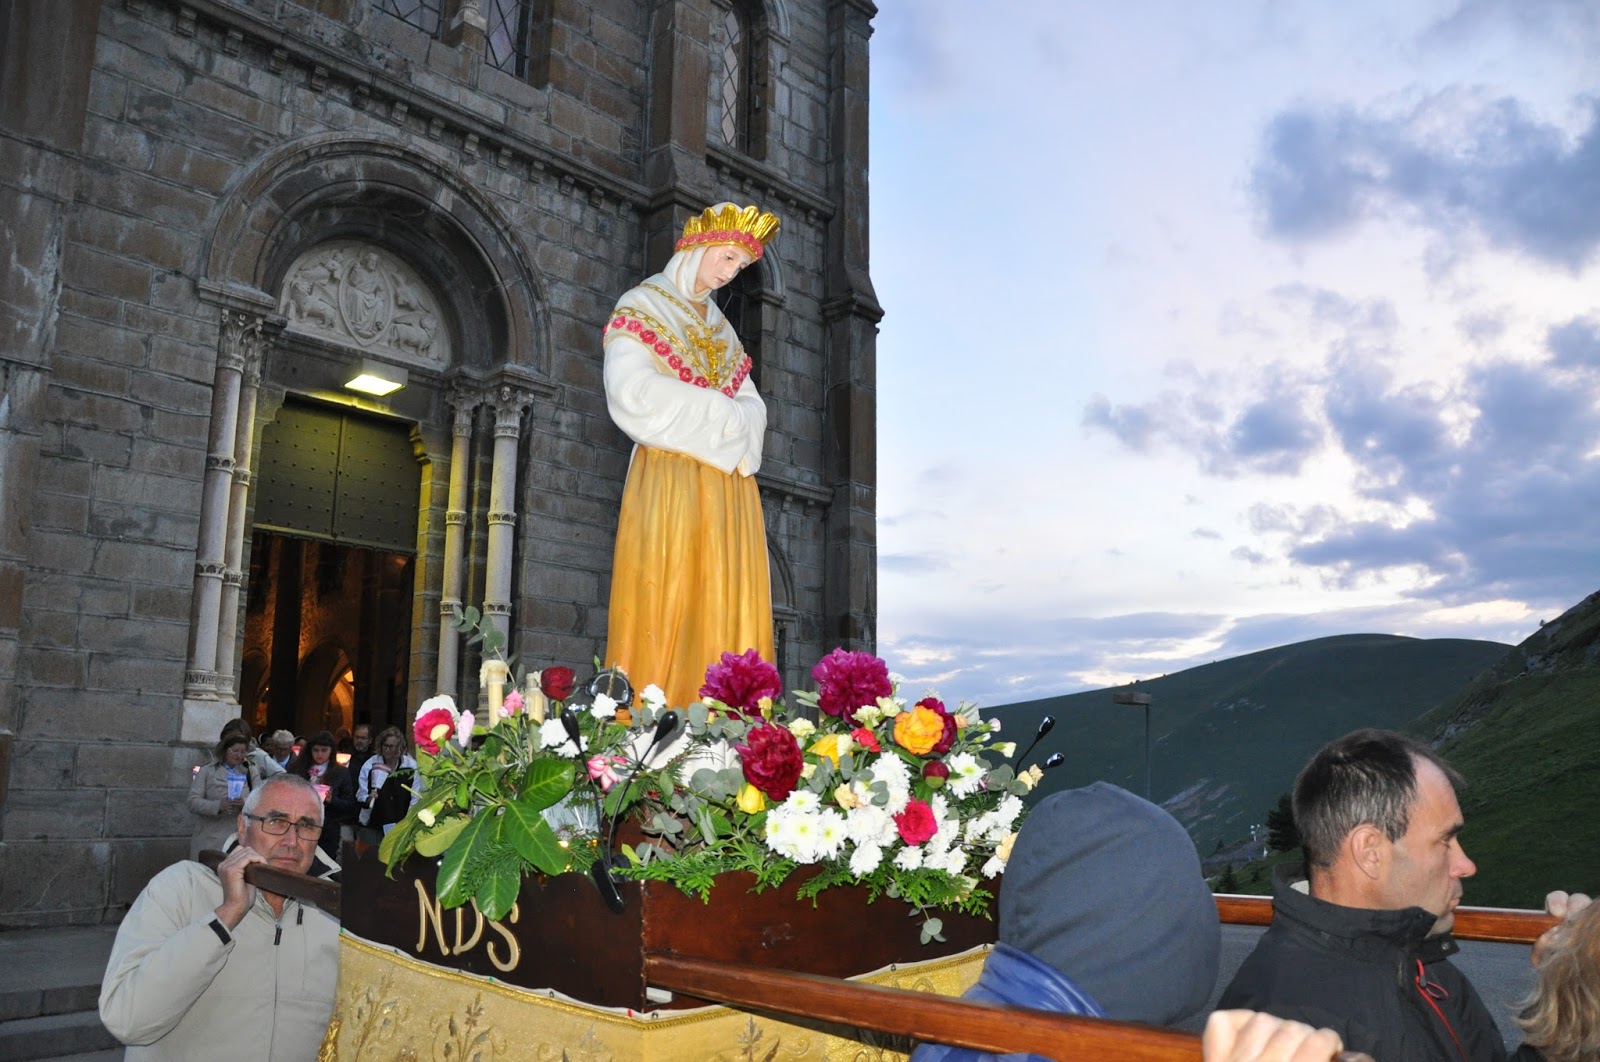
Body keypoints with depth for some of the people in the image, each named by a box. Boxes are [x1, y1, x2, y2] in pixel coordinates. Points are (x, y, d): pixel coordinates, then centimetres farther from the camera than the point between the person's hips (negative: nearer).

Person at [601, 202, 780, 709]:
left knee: (728, 614, 0)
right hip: (669, 480, -6)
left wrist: (734, 427, -8)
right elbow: (633, 392, -12)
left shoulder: (721, 326, 24)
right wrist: (720, 411, -8)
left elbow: (753, 409, 15)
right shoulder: (641, 307, 5)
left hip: (728, 484, 6)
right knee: (666, 612, -10)